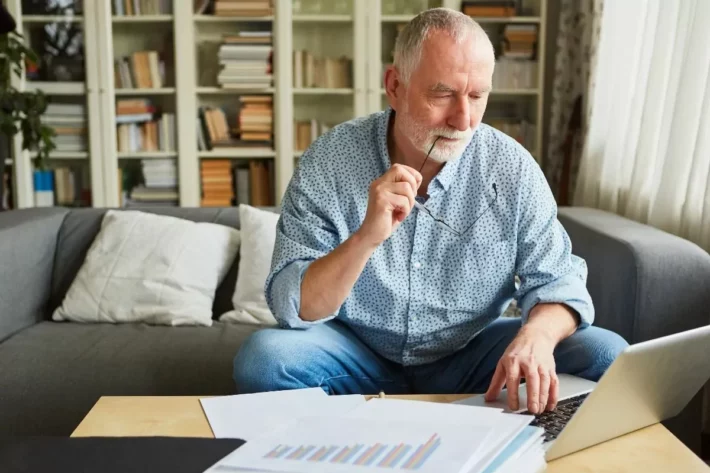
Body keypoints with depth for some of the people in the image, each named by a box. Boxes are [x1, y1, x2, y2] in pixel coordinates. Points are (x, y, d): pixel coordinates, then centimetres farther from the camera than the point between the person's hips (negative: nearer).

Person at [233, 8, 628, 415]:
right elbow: (292, 309, -18)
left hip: (470, 356, 2)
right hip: (360, 354, -1)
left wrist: (536, 334, -32)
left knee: (606, 355, -17)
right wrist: (366, 237, -35)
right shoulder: (329, 161, -15)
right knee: (264, 358, -28)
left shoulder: (511, 167, -10)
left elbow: (556, 280, -8)